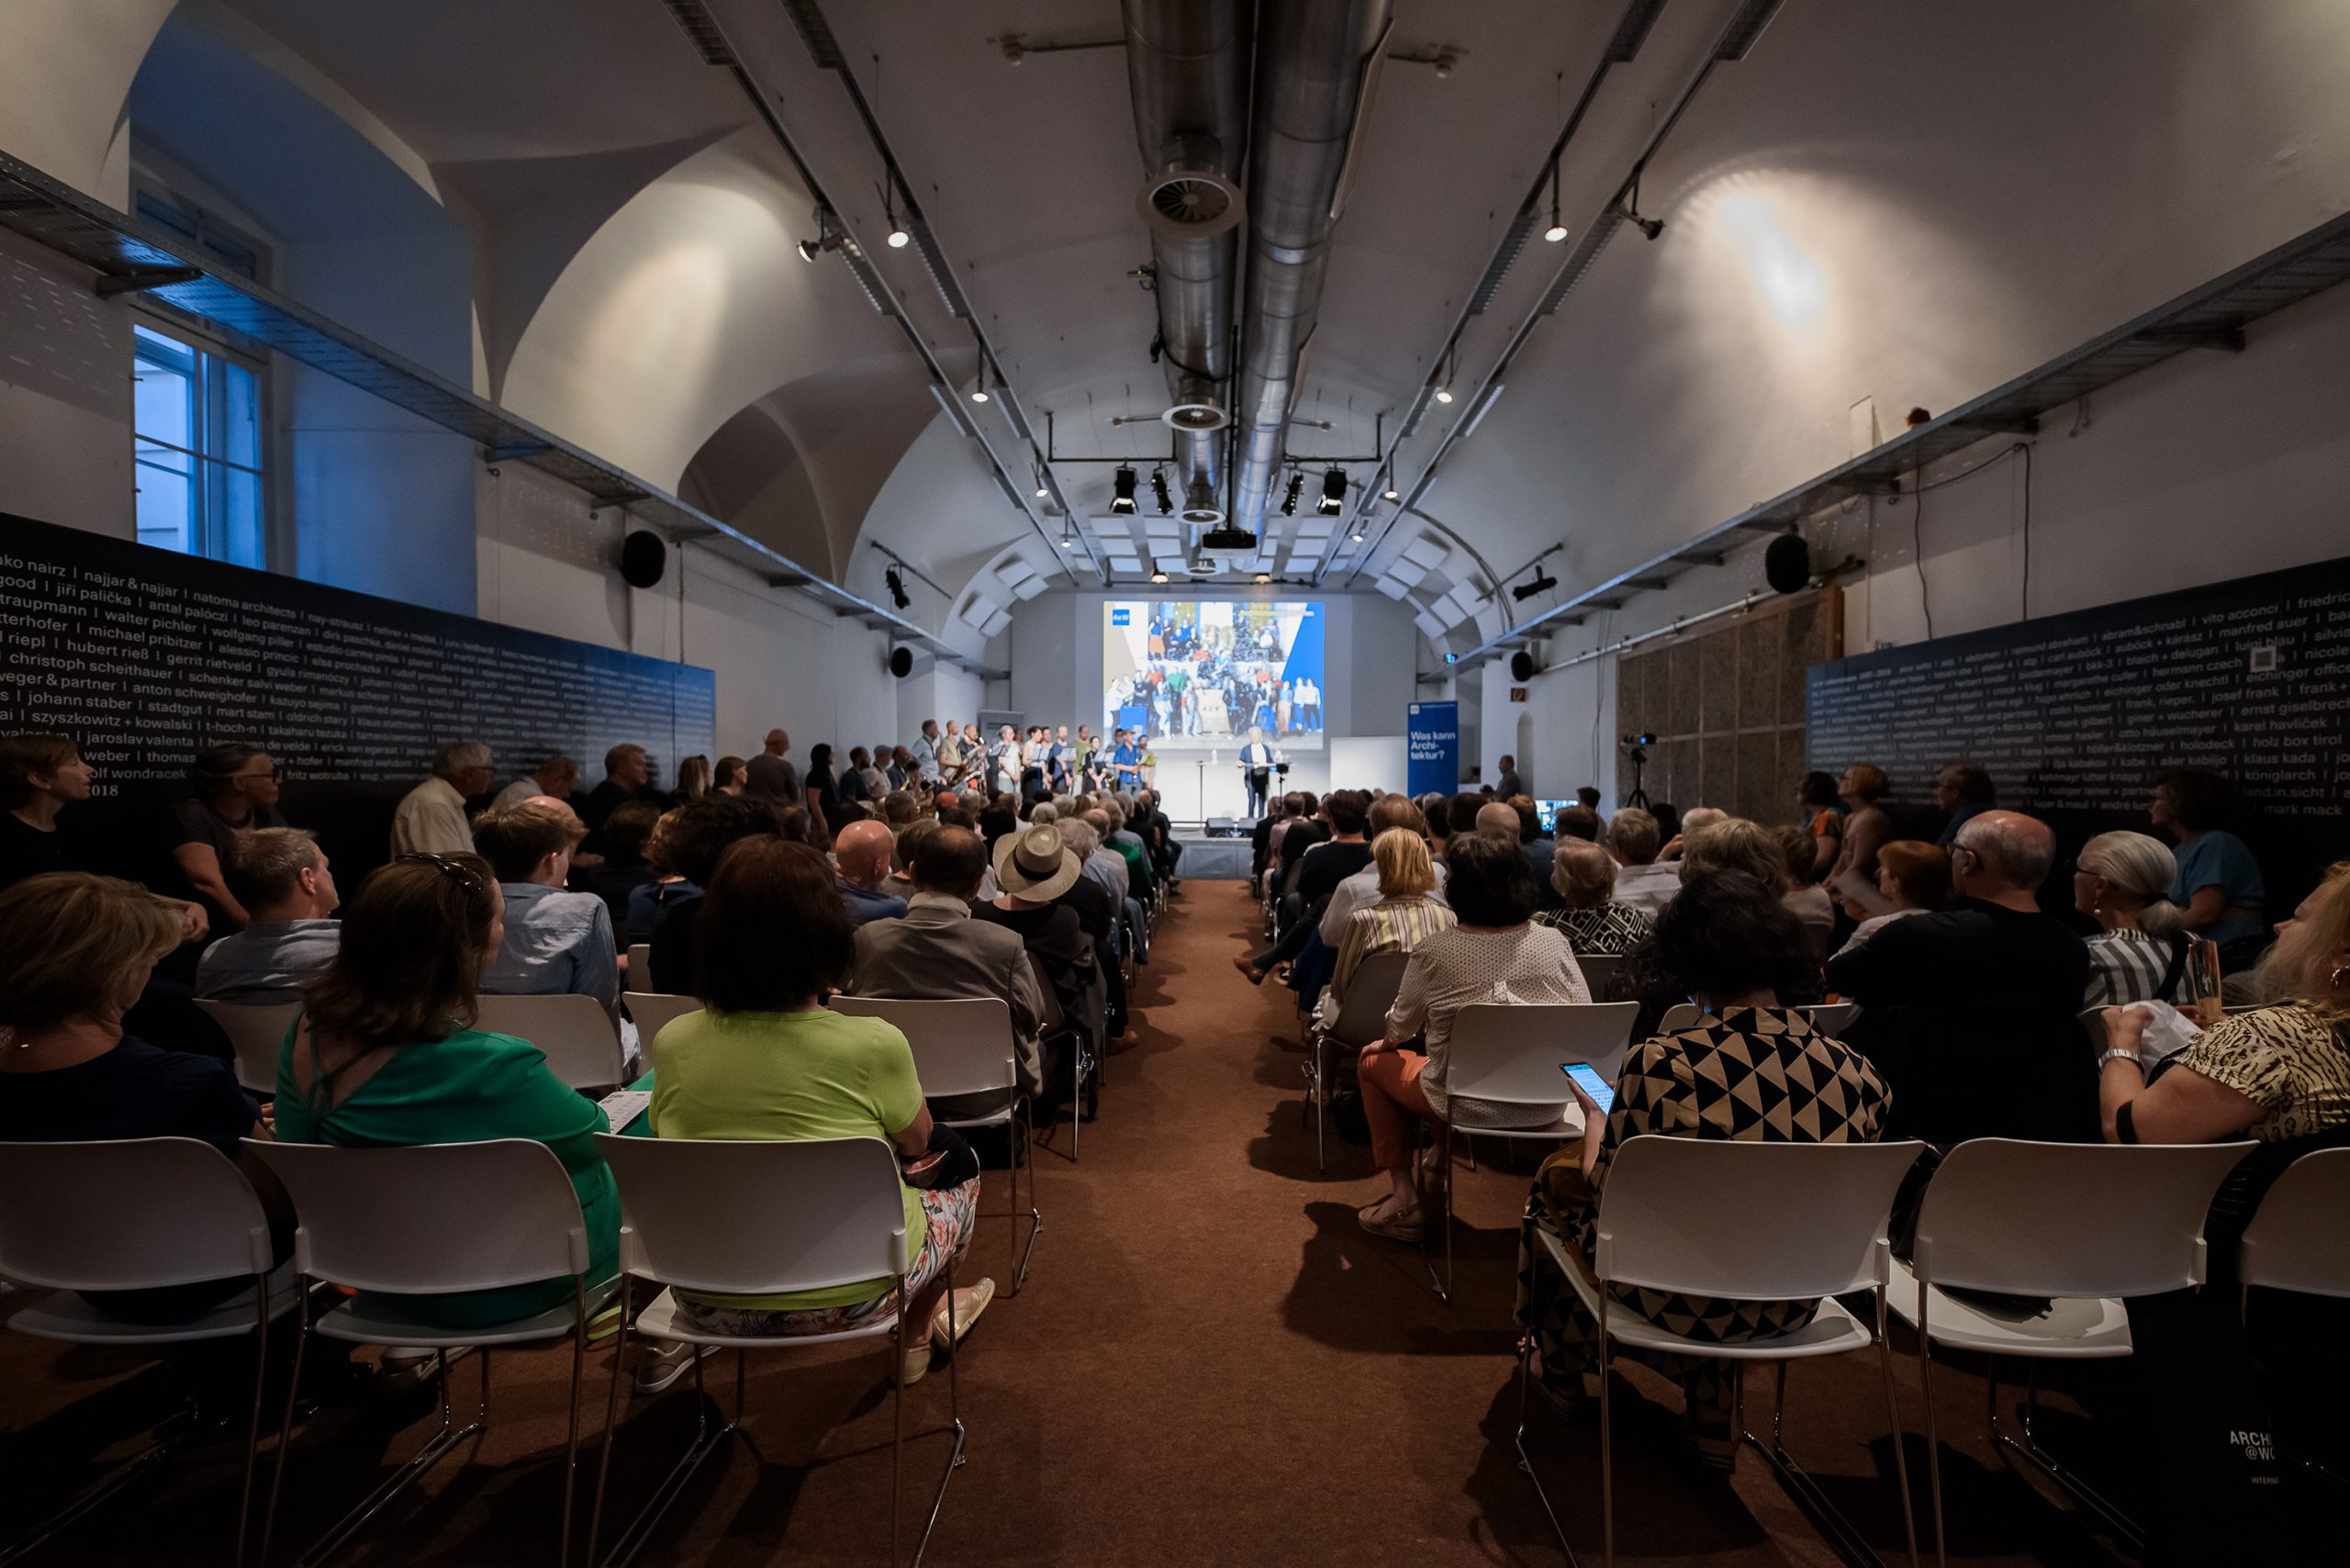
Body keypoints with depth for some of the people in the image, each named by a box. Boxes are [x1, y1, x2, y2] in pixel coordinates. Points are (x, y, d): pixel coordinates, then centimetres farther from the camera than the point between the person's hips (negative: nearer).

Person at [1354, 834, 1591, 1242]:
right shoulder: (1554, 943, -9)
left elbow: (1402, 1024, 0)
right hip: (1548, 1107, 5)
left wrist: (1387, 1043, 24)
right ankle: (1440, 1160, 44)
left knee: (1373, 1062, 22)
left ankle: (1404, 1198, 22)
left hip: (1467, 1106, -5)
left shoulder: (1434, 952, -16)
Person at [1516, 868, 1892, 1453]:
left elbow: (1608, 1204, -15)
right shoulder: (1859, 1075, -15)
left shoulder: (1660, 1066, -29)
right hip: (1793, 1309, 5)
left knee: (1554, 1179, 23)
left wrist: (1595, 1123, 4)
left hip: (1681, 1305, -4)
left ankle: (1565, 1374, 50)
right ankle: (1713, 1420, 38)